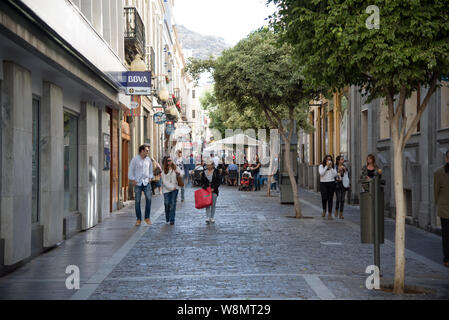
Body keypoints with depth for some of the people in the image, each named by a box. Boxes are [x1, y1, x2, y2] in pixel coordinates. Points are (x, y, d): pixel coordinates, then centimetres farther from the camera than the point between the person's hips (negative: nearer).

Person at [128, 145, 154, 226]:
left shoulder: (148, 159, 8)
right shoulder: (135, 159, -4)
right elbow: (130, 170, 0)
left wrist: (150, 177, 10)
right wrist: (133, 180, -6)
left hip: (146, 182, 3)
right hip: (138, 183, -3)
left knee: (149, 199, -10)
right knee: (138, 201, 0)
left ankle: (147, 218, 1)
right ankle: (138, 219, 9)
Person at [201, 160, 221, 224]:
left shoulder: (216, 172, 1)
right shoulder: (204, 172, 8)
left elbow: (218, 181, -3)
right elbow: (202, 181, 11)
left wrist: (214, 188, -13)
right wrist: (204, 187, -7)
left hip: (214, 190, -1)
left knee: (213, 205, 2)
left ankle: (212, 218, 9)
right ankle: (208, 218, -12)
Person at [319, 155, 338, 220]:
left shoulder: (333, 167, 10)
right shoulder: (321, 166, 3)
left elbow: (335, 175, -2)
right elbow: (321, 173, -13)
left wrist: (331, 167, -7)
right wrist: (326, 166, -12)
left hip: (331, 183, 2)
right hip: (323, 183, -2)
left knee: (330, 199, 0)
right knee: (324, 198, -12)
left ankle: (330, 215, 3)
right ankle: (324, 210, 19)